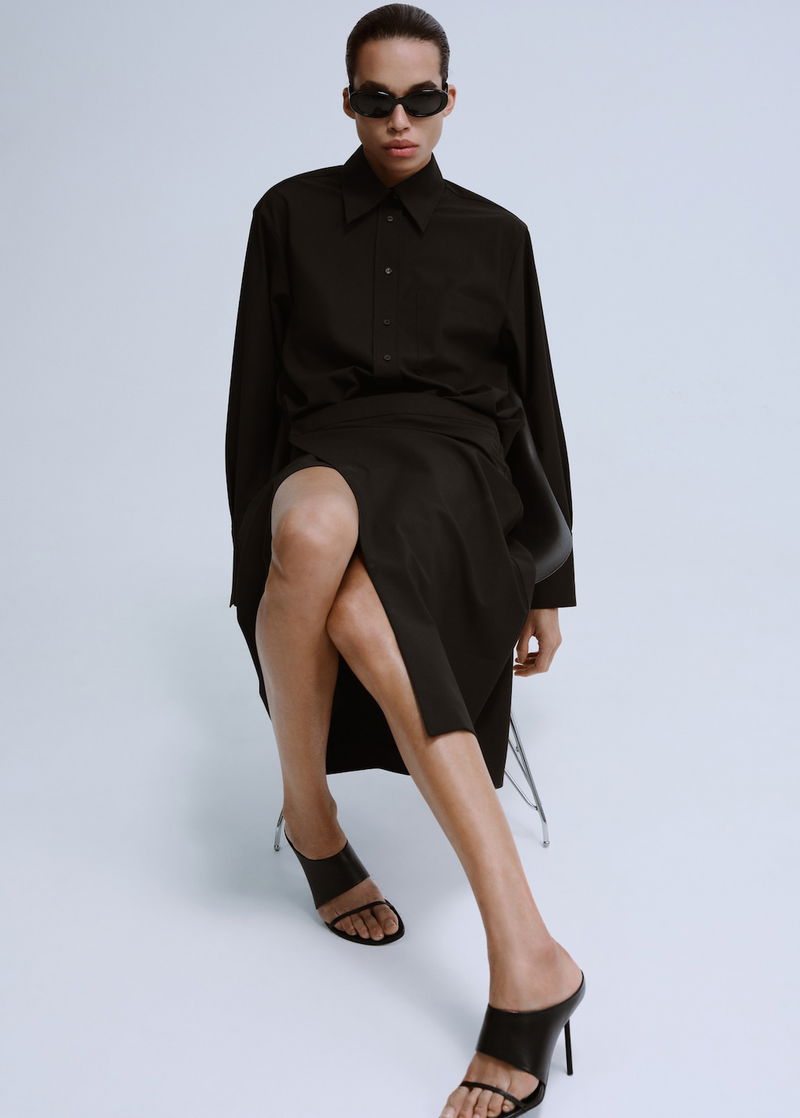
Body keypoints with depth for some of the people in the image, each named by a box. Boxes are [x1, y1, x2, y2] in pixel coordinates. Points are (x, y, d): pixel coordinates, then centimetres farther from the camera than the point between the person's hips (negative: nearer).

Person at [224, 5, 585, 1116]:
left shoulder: (495, 234, 16)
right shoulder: (290, 213, 15)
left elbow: (534, 410, 16)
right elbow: (254, 394, 13)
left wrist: (547, 581, 12)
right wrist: (256, 551, 7)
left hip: (450, 471, -1)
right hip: (324, 458, 1)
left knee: (356, 613, -38)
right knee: (313, 526, -39)